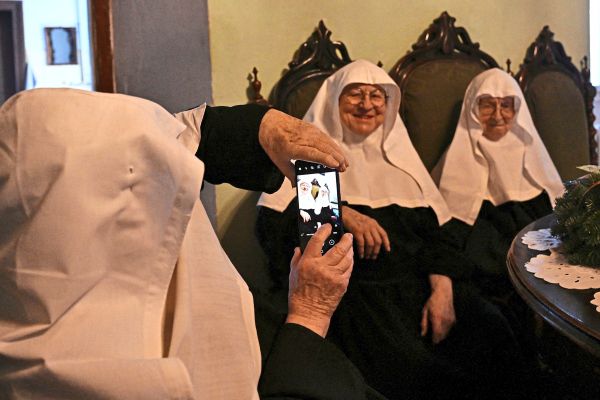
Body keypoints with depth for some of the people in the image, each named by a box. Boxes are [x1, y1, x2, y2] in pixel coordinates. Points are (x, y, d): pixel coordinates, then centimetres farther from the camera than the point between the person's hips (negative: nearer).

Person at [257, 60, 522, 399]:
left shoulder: (398, 152, 22)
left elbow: (434, 227, 11)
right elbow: (272, 219, -5)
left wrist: (442, 288, -7)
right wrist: (339, 214, -19)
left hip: (420, 279, 5)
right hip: (357, 287, -4)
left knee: (494, 332, -20)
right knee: (411, 366, -31)